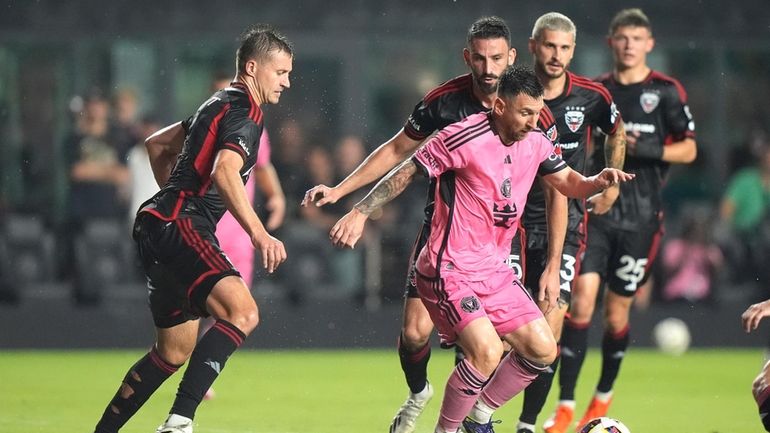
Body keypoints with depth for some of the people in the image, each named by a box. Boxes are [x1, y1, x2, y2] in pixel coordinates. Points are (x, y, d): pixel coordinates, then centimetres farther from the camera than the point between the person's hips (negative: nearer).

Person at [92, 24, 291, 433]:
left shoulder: (220, 104, 22)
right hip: (179, 229, -11)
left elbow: (157, 144, 34)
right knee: (242, 311, -30)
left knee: (175, 351, 19)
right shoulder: (244, 112, -9)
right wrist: (259, 234, -34)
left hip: (159, 226, 11)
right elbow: (224, 172, -27)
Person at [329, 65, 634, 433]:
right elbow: (407, 172, -12)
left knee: (543, 350, 3)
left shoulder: (535, 143, 4)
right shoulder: (464, 138, -18)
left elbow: (567, 183, 16)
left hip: (495, 271, 8)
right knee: (487, 352, -24)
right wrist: (360, 212, -16)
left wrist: (598, 182, -6)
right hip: (449, 271, -8)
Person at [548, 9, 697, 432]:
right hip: (598, 209, 2)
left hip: (640, 216, -2)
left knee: (616, 313, 3)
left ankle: (603, 396, 27)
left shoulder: (666, 91, -1)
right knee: (582, 298, -13)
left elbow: (688, 149, 0)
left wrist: (648, 150, -16)